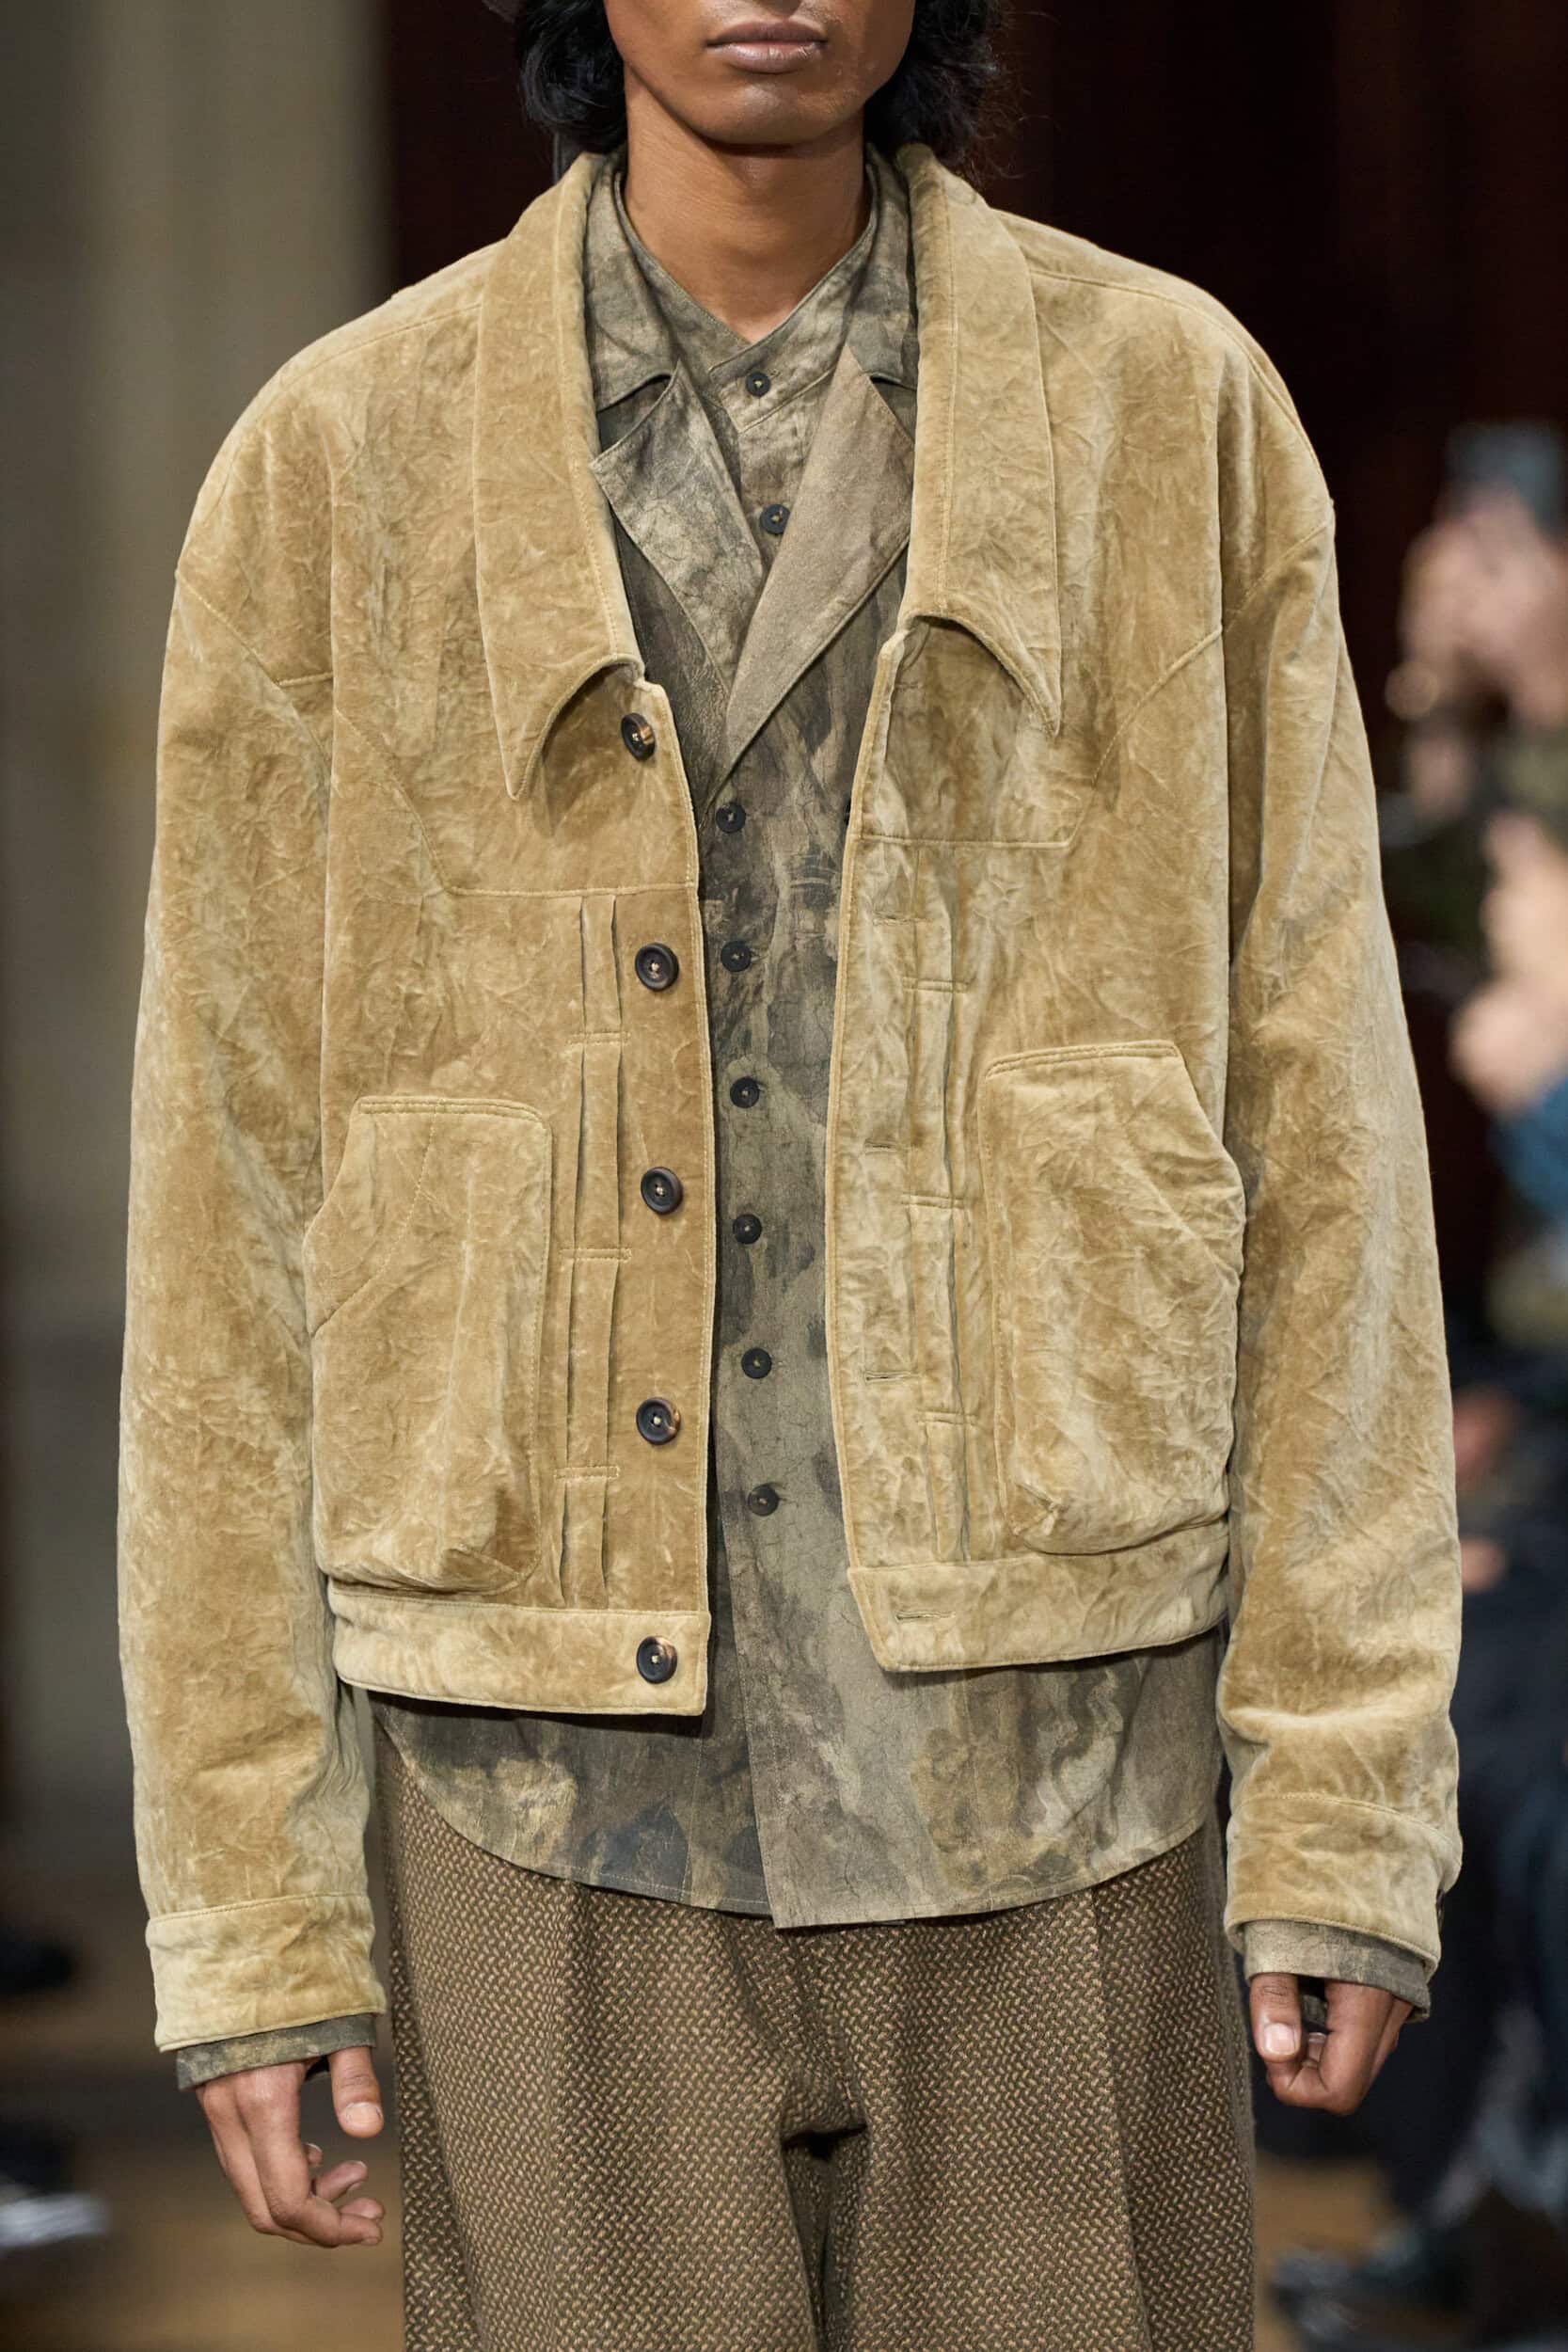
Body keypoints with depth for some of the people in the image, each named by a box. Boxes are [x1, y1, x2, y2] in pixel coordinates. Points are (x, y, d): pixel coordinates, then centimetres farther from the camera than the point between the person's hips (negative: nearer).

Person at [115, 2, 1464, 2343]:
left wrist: (1345, 1797, 0)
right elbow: (232, 1208, 4)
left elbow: (1318, 1125, 4)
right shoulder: (343, 468, 4)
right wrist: (250, 1891, 1)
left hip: (1054, 1793, 0)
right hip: (556, 1820, 0)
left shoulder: (1172, 412, 5)